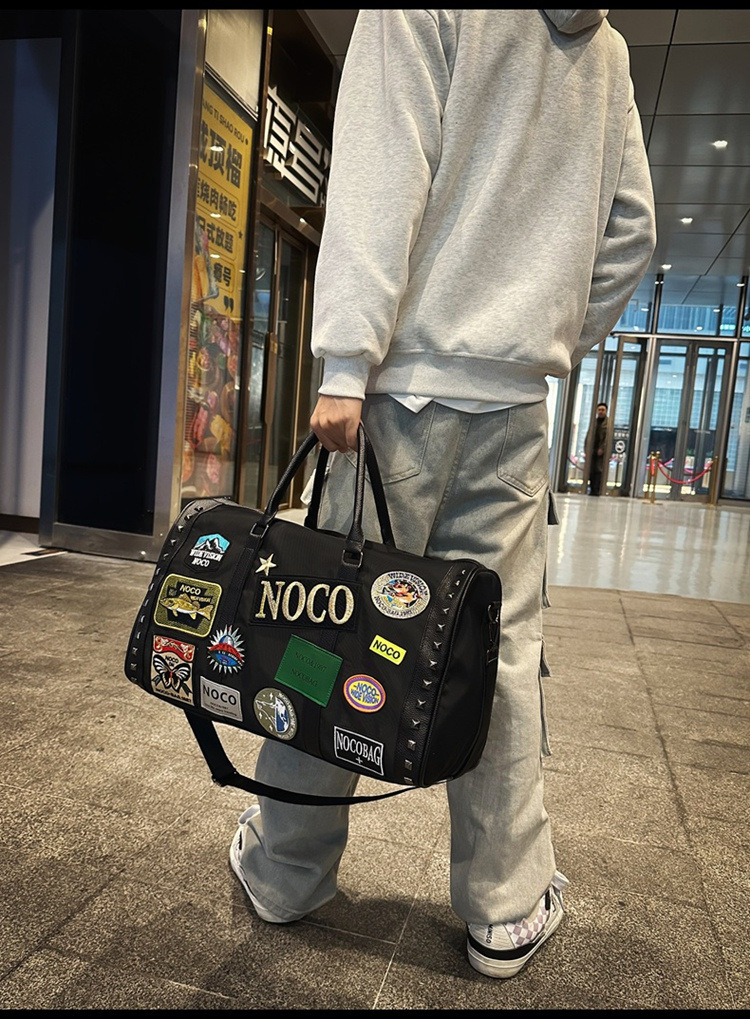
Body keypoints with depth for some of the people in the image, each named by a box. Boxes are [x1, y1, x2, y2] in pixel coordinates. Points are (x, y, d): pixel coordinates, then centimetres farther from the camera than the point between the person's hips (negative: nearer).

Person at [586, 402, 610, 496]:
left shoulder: (608, 423, 1)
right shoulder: (594, 421, 17)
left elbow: (608, 437, -8)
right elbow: (588, 436, 16)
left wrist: (602, 448, -17)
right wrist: (586, 450, 8)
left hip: (601, 451, -5)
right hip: (592, 450, 5)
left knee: (599, 470, -9)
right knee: (591, 471, 4)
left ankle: (597, 490, -10)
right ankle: (592, 490, 11)